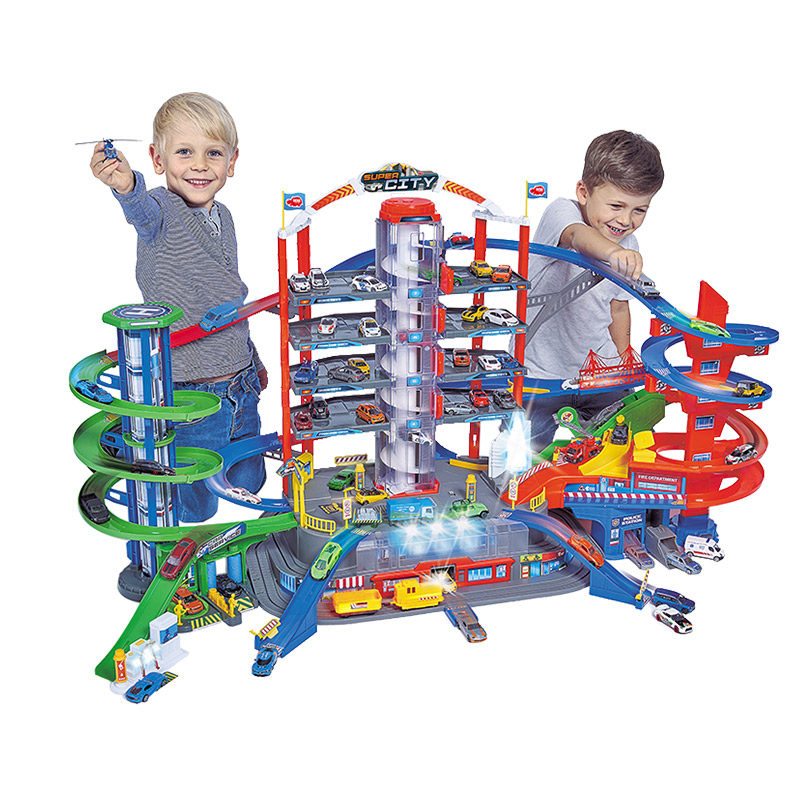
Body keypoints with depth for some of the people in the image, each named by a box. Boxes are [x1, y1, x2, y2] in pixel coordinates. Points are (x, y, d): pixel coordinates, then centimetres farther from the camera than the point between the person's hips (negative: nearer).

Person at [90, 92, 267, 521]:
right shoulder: (163, 211, -14)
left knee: (248, 482, 20)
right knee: (193, 509, 2)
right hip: (188, 395, -7)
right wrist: (125, 185, -63)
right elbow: (143, 210, -40)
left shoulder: (222, 216, 7)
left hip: (241, 388, 7)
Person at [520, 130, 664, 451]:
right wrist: (612, 252, -64)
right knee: (526, 447, -2)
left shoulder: (629, 248, 0)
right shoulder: (561, 212, -19)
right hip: (541, 370, -4)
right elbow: (577, 236, -44)